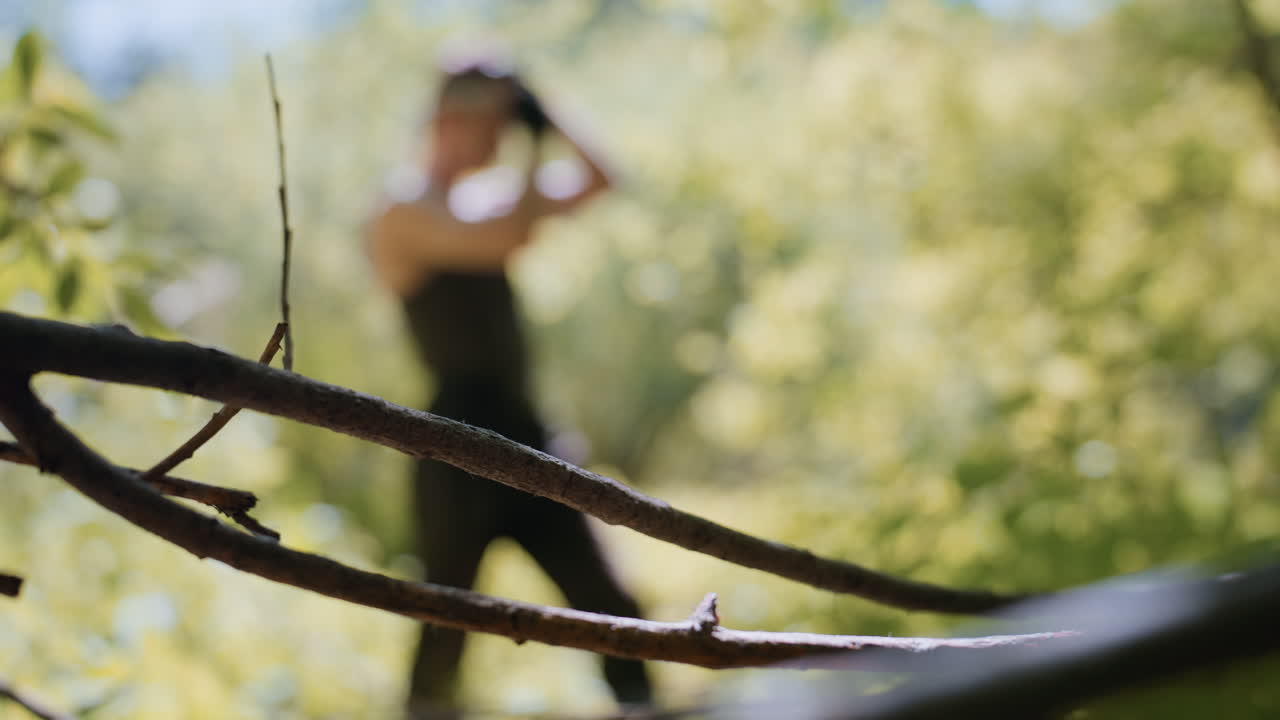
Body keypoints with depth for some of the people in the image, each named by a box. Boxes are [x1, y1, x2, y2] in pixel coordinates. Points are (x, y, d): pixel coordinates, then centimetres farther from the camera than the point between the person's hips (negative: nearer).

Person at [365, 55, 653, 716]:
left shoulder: (480, 214, 18)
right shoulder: (401, 220, -5)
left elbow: (596, 184, 21)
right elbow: (510, 239, -20)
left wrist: (543, 119, 11)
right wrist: (535, 153, -6)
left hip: (520, 435, 7)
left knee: (608, 607, 1)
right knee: (448, 620, -1)